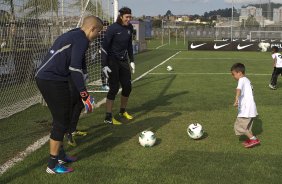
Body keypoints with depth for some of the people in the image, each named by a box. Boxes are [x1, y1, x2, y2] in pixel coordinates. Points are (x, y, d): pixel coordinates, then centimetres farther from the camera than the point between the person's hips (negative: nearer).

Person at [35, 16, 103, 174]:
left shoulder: (71, 35, 20)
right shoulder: (81, 40, -11)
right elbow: (75, 68, -19)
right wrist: (84, 93, -15)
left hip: (44, 77, 10)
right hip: (53, 81, -10)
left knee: (63, 117, 19)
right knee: (62, 120, -2)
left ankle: (60, 155, 30)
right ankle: (53, 165, 5)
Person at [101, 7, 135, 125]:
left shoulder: (129, 28, 2)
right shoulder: (112, 28, -17)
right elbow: (104, 47, -16)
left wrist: (131, 61, 14)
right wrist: (104, 65, -19)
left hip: (123, 61, 7)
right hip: (112, 61, -7)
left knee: (127, 86, 8)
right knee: (114, 88, -9)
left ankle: (123, 111, 30)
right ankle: (108, 117, -1)